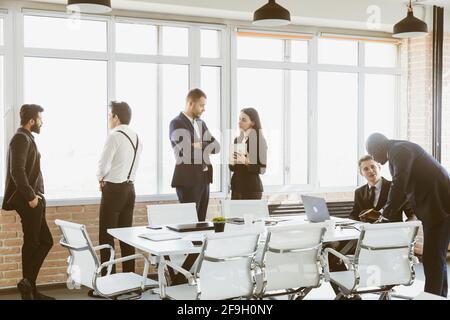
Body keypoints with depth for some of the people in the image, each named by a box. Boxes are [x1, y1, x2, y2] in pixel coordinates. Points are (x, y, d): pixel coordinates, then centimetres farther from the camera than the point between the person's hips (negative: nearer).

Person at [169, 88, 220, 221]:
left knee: (201, 220, 9)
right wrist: (206, 146, -4)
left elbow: (216, 146, 7)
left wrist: (199, 146, -9)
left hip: (204, 178, 8)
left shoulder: (201, 123, 17)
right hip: (187, 179, -8)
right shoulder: (177, 123, -8)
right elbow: (187, 151, -20)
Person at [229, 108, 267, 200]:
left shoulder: (259, 140, -8)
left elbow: (262, 169, -11)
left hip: (252, 188, -6)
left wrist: (246, 162, -24)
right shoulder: (237, 140, 11)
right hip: (236, 186, 6)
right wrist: (231, 163, -4)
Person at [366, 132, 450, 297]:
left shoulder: (399, 150, -13)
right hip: (436, 206, 10)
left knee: (433, 259, -9)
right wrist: (385, 211, 17)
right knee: (436, 257, 15)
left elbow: (399, 184, -23)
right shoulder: (400, 150, 17)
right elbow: (403, 188, 23)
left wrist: (386, 214, -15)